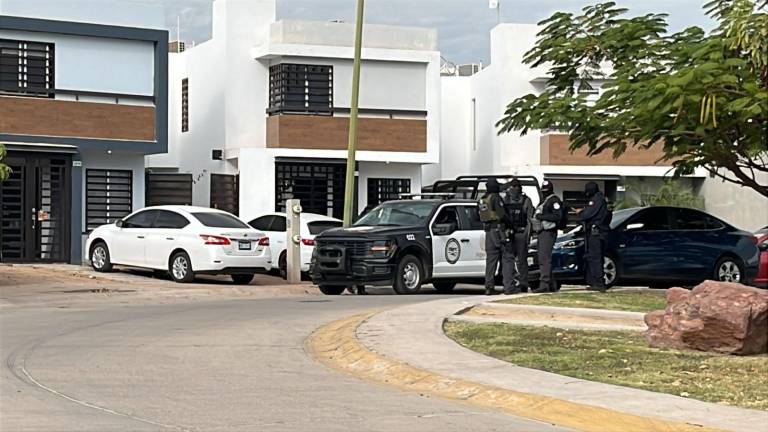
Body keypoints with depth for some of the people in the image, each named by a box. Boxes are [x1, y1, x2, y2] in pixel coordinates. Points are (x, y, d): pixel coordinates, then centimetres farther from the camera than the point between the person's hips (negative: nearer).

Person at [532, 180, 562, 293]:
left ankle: (544, 284, -21)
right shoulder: (543, 201, 23)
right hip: (541, 233, 10)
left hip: (548, 233, -10)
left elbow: (558, 216, -18)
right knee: (543, 259, 13)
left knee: (544, 259, -16)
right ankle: (552, 284, 18)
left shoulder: (554, 200, -7)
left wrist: (542, 216, -19)